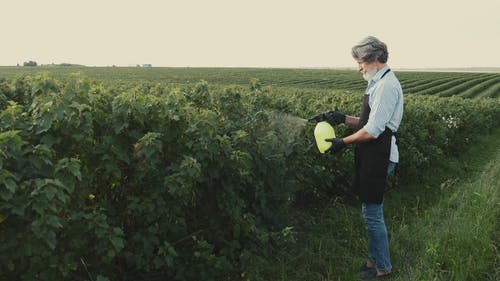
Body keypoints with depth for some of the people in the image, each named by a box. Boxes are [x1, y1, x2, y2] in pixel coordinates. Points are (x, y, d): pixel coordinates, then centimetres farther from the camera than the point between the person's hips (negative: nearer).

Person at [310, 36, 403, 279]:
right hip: (372, 157, 10)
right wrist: (342, 118, 7)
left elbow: (372, 130, -21)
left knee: (372, 213, 0)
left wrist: (343, 142, -11)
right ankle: (375, 259, 32)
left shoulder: (386, 85, -18)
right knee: (373, 211, 18)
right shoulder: (378, 83, 14)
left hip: (378, 158, -10)